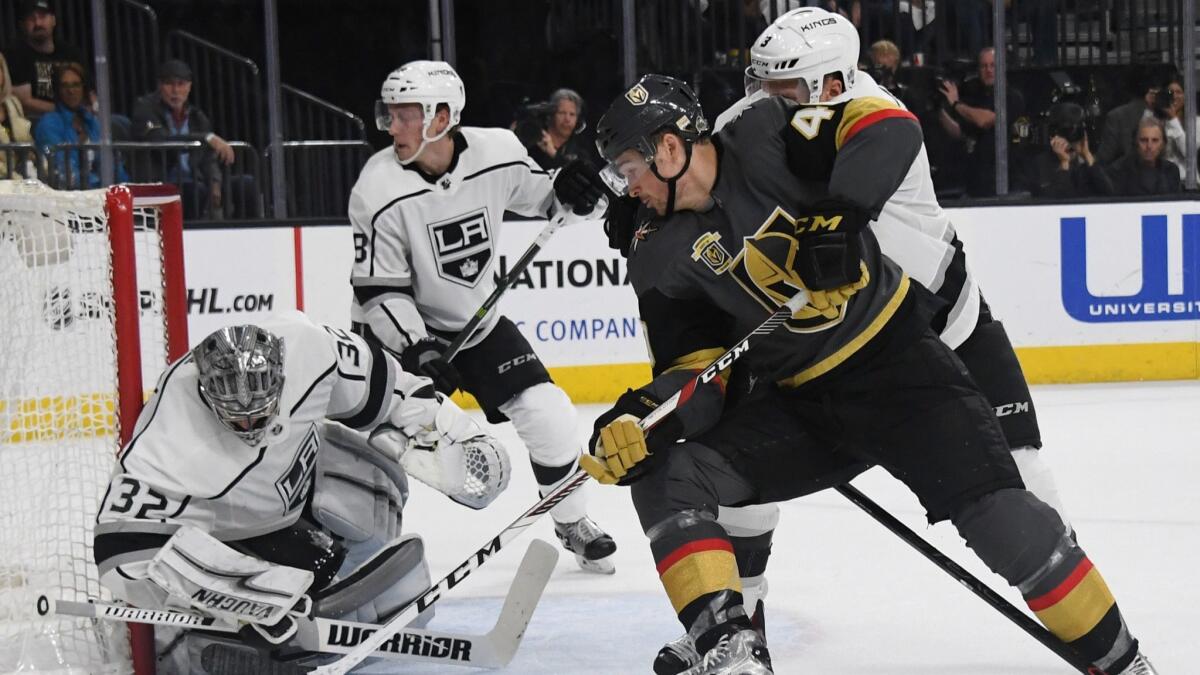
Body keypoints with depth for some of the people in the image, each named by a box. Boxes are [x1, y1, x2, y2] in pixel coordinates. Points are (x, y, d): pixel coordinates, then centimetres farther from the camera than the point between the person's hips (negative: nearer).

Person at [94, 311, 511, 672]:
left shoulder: (305, 348, -30)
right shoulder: (170, 445, -39)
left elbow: (375, 384, -9)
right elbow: (123, 554, -39)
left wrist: (447, 434, -5)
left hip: (295, 471, 5)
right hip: (215, 530, -5)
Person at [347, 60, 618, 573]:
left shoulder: (498, 154, -16)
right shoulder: (379, 192, -24)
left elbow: (541, 199, 6)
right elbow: (379, 291, -20)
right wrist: (418, 349, -30)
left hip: (478, 319, 3)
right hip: (397, 329, -3)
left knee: (545, 412, -1)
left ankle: (573, 523, 21)